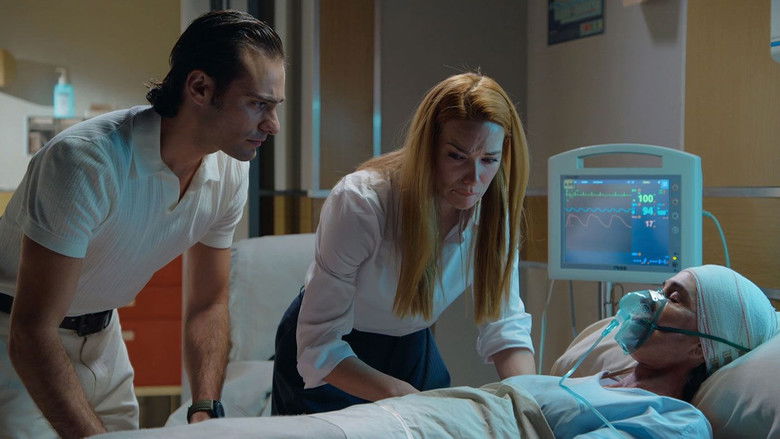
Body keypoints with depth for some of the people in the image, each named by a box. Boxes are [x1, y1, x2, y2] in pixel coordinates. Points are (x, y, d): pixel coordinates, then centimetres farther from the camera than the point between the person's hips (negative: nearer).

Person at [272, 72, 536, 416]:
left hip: (413, 349, 4)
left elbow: (505, 323, -14)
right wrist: (402, 395, -48)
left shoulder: (492, 210, -18)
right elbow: (319, 348, -34)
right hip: (327, 369, -4)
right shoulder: (360, 203, -33)